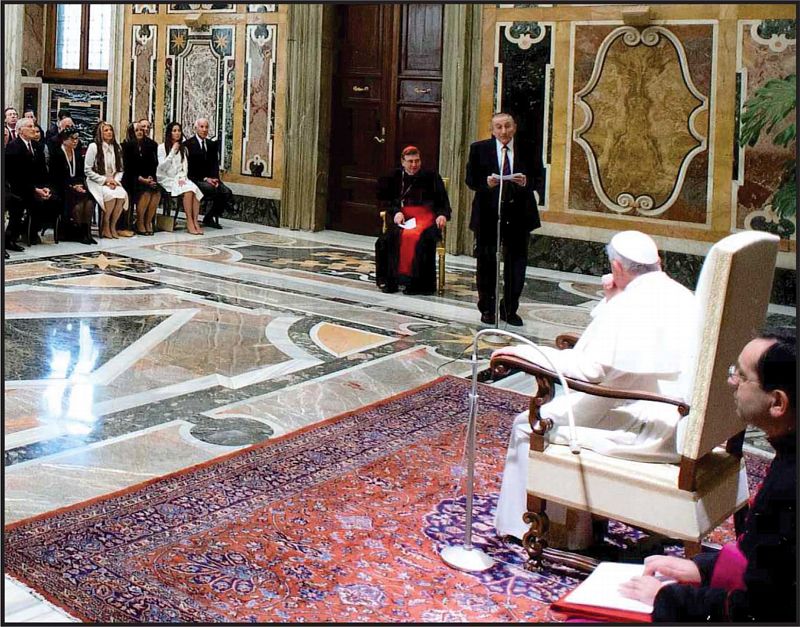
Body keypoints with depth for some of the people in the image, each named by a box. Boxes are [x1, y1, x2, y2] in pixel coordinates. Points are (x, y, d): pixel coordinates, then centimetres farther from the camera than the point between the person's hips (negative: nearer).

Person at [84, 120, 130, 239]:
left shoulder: (117, 148, 12)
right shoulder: (93, 146, -4)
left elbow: (120, 169, 14)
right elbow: (87, 170, -6)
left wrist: (115, 180, -6)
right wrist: (104, 180, -13)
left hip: (112, 182, 4)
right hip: (96, 182, -4)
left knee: (122, 194, -28)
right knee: (110, 195, -34)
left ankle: (112, 226, -16)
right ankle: (105, 228, -16)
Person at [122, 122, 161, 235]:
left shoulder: (149, 145, 10)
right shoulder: (127, 146, -1)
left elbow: (154, 164, 11)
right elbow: (128, 167, -6)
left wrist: (150, 177, -6)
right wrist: (141, 179, -16)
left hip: (147, 178, 4)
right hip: (132, 179, -4)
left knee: (157, 192, -25)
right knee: (145, 192, -31)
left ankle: (148, 222, -15)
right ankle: (139, 224, -18)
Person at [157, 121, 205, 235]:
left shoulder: (183, 149, 17)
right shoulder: (162, 147, 2)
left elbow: (185, 167, 13)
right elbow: (162, 167, -8)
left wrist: (182, 177, -7)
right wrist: (173, 152, -12)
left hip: (180, 179, 5)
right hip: (167, 179, -4)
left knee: (195, 189, -29)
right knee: (188, 190, -33)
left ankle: (195, 222, -33)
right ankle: (189, 222, -31)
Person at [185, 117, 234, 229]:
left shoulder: (212, 144, 15)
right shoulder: (188, 144, -3)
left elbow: (215, 164, 11)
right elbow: (189, 168, -8)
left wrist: (215, 178, -10)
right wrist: (204, 179, -17)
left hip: (210, 179, 6)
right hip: (195, 179, -6)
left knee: (227, 192, -20)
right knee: (215, 190, -32)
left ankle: (210, 218, -6)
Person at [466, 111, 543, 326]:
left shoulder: (528, 150, 3)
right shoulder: (479, 149, 1)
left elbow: (539, 180, 4)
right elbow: (471, 179, 0)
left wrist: (526, 182, -18)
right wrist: (486, 182, -19)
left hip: (518, 214, 1)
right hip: (488, 214, -1)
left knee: (516, 263, 5)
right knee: (486, 263, 7)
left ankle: (510, 310, 17)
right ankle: (487, 309, 20)